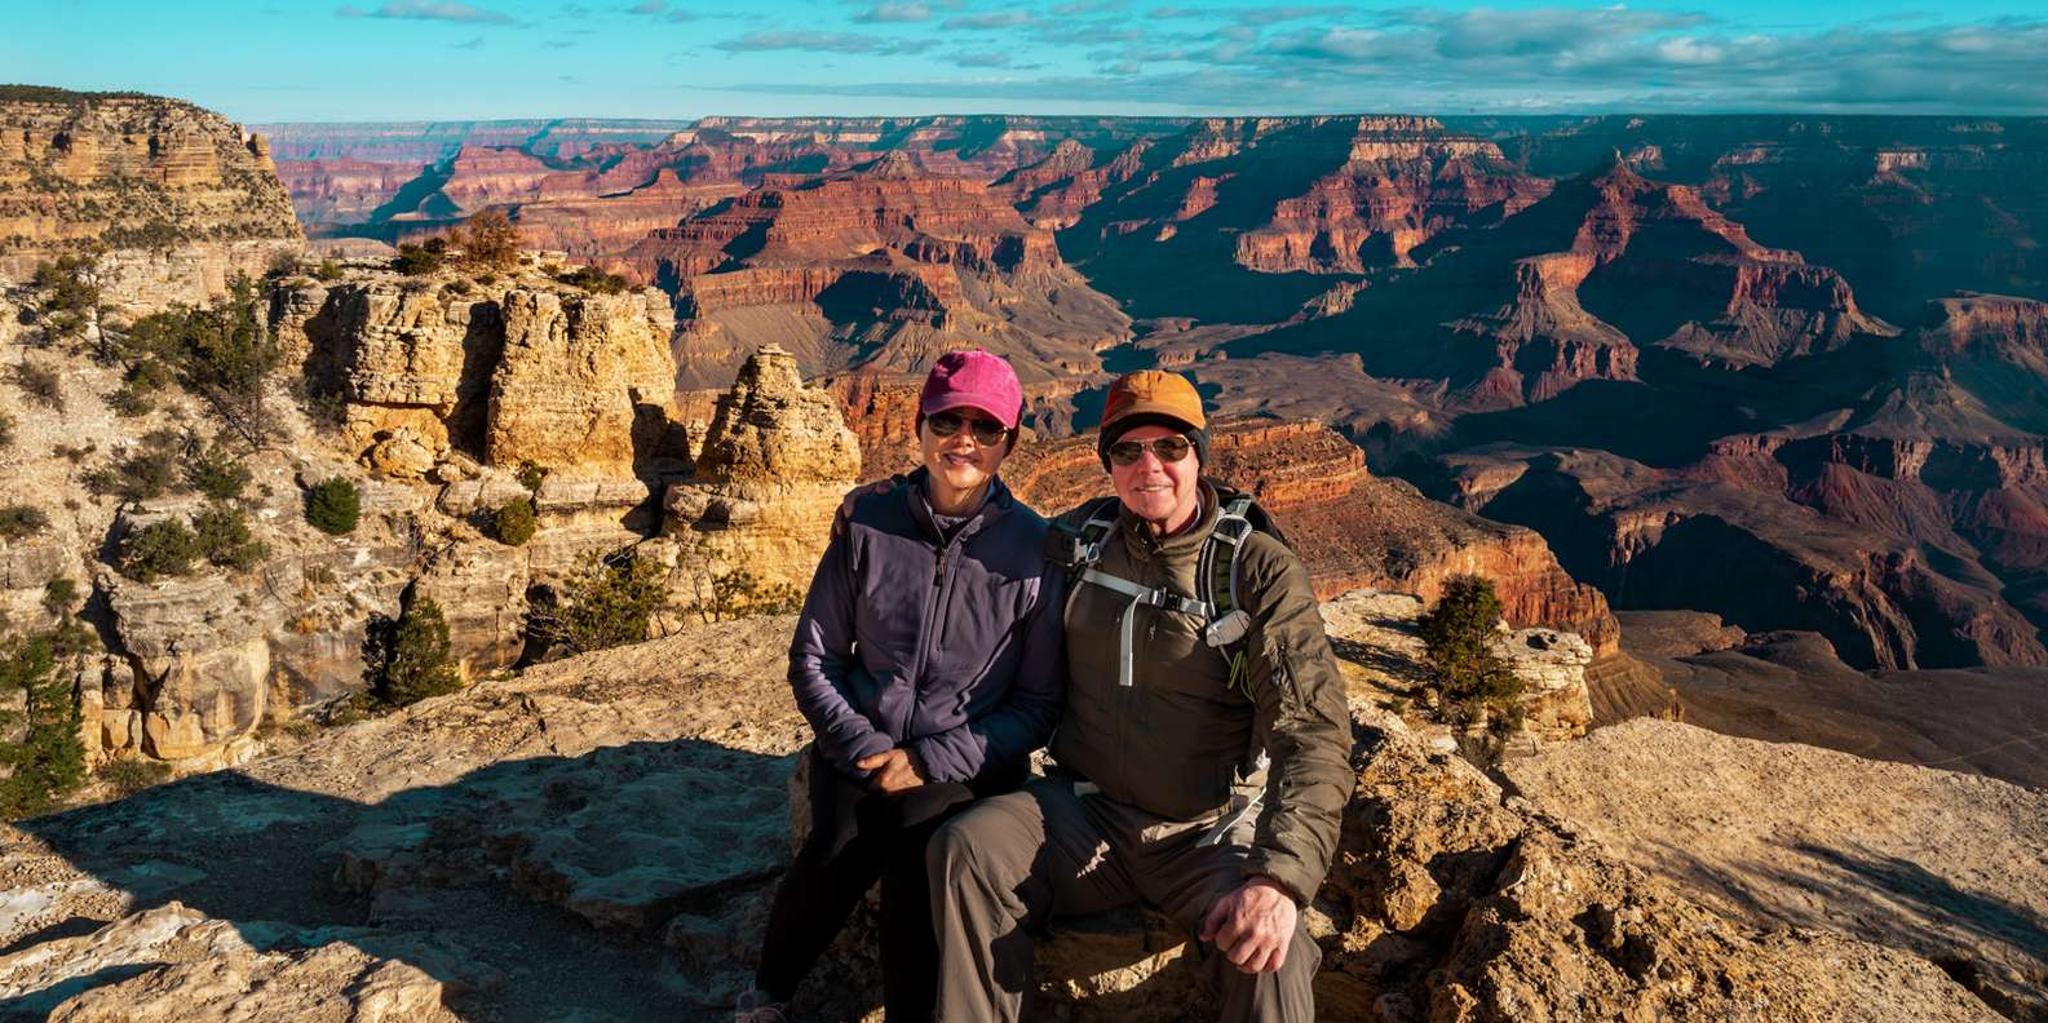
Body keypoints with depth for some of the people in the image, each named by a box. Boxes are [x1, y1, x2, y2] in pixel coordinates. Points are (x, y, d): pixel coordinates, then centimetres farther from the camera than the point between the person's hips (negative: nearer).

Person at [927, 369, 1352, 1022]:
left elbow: (1313, 733, -18)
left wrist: (1279, 877, -33)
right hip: (1085, 815, 4)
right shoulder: (1080, 543, 5)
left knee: (1270, 958, -32)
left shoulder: (1261, 573, -8)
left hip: (1206, 838, -3)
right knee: (965, 850, -23)